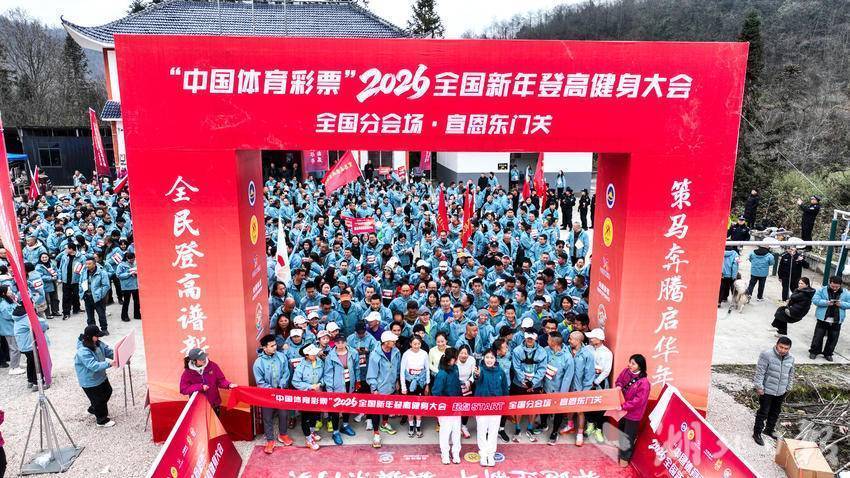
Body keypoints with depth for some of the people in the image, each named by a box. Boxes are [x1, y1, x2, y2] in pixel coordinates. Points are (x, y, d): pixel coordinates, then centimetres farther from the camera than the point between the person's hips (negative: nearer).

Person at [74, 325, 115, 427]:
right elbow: (93, 366, -38)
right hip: (90, 382, -9)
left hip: (101, 376, 9)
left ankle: (93, 410, 50)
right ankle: (102, 420, 27)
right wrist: (108, 364, -47)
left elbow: (108, 351, -1)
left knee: (108, 392, 26)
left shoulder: (98, 343, -7)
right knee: (99, 399, 5)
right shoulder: (83, 352, -32)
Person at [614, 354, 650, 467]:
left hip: (633, 413, -6)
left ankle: (625, 457, 29)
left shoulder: (644, 382, -27)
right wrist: (618, 386, -12)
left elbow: (638, 401, -26)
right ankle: (622, 452, 46)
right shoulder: (626, 371, -8)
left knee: (628, 436, 10)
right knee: (621, 432, 24)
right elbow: (619, 380, 10)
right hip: (622, 410, 6)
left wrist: (623, 406, -26)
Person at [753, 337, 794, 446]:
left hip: (781, 392, 6)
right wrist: (759, 387, -17)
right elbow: (760, 372, -17)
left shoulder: (790, 359, 0)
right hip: (767, 391, -6)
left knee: (775, 412, 20)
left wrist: (788, 388, 16)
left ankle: (769, 429, 40)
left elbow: (790, 375, 14)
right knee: (763, 412, 1)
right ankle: (757, 433, 13)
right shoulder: (767, 355, -20)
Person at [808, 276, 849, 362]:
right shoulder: (822, 290, -4)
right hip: (823, 319, -2)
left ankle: (828, 353, 25)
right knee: (818, 336, 3)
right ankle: (814, 351, 17)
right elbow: (815, 300, -8)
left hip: (837, 320, 2)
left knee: (833, 338, 10)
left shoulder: (846, 293, 3)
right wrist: (826, 302, -23)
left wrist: (841, 304, -16)